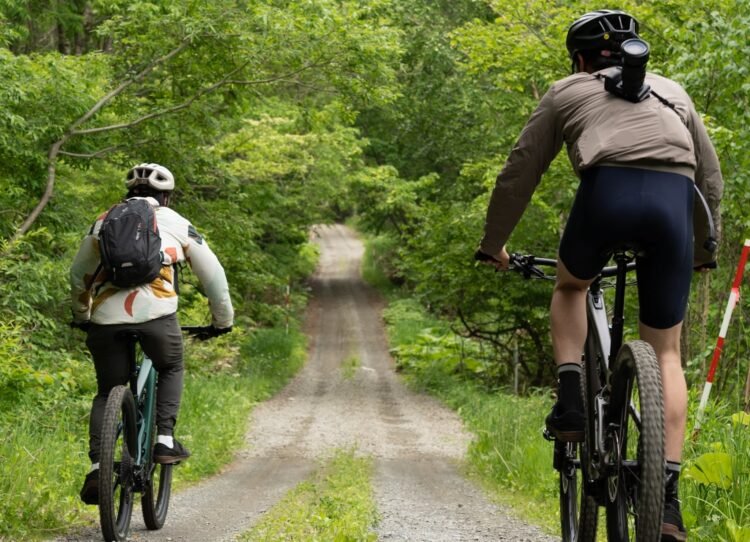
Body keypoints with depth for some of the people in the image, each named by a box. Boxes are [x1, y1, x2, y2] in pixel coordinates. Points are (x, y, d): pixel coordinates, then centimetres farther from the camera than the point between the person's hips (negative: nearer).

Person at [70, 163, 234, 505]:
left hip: (105, 317, 2)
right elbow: (213, 274, 21)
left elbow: (78, 274, 30)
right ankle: (165, 440, 11)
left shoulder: (103, 222, 22)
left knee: (107, 393, 16)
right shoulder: (176, 224, 17)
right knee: (171, 371, 27)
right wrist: (223, 319, 35)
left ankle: (97, 465, -1)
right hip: (155, 313, -2)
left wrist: (81, 316, 45)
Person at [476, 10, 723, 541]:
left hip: (608, 190, -2)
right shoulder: (671, 91, 34)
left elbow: (518, 174, 27)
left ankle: (571, 404, 11)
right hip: (675, 200, 2)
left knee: (570, 288, 31)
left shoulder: (568, 92, 27)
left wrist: (494, 244, 39)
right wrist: (705, 248, 49)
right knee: (666, 352, 12)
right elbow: (711, 175, 36)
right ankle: (668, 495, 2)